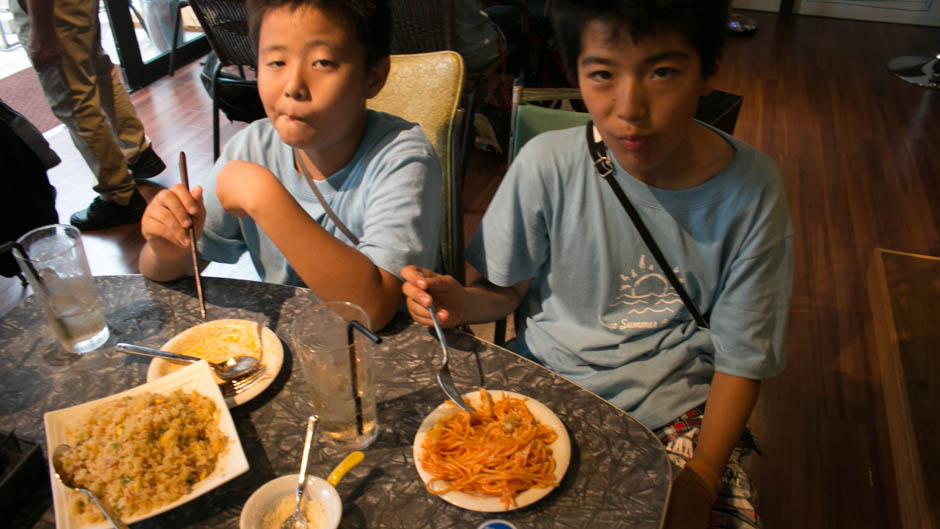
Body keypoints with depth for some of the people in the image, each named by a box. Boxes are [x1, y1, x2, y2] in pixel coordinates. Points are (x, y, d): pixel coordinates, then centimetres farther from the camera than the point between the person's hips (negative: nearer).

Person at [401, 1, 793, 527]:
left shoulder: (752, 189, -12)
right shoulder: (547, 164, -14)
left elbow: (741, 359, -5)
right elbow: (506, 290, 0)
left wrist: (700, 479, -14)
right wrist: (460, 302, -22)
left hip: (675, 408, 1)